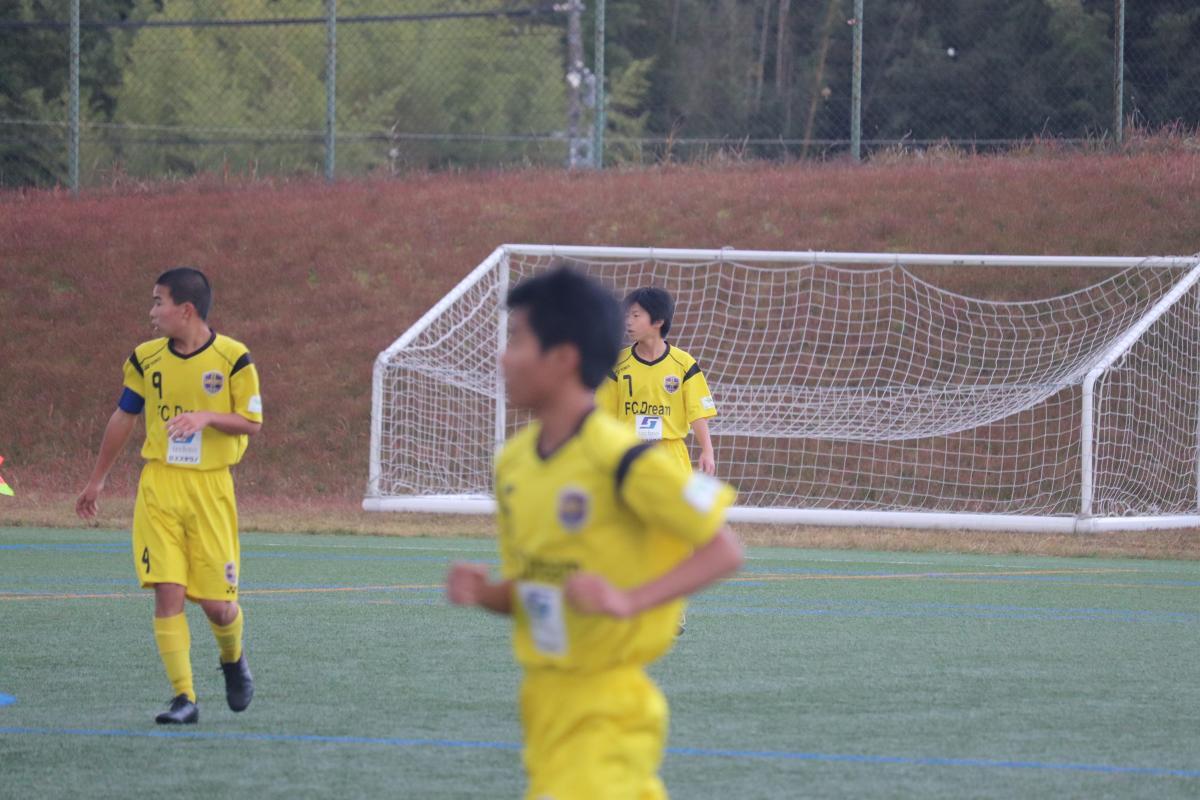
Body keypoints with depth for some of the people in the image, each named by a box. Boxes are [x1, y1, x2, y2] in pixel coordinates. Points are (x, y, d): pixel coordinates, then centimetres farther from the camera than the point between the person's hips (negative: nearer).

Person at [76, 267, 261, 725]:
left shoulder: (233, 358, -6)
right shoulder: (146, 358, 4)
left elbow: (252, 422, -3)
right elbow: (123, 418, 16)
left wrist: (206, 417, -22)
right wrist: (97, 480, 22)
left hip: (211, 486, -2)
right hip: (158, 485, 2)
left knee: (216, 601, -1)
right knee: (167, 592, -10)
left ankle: (233, 659, 33)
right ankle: (184, 698, -6)